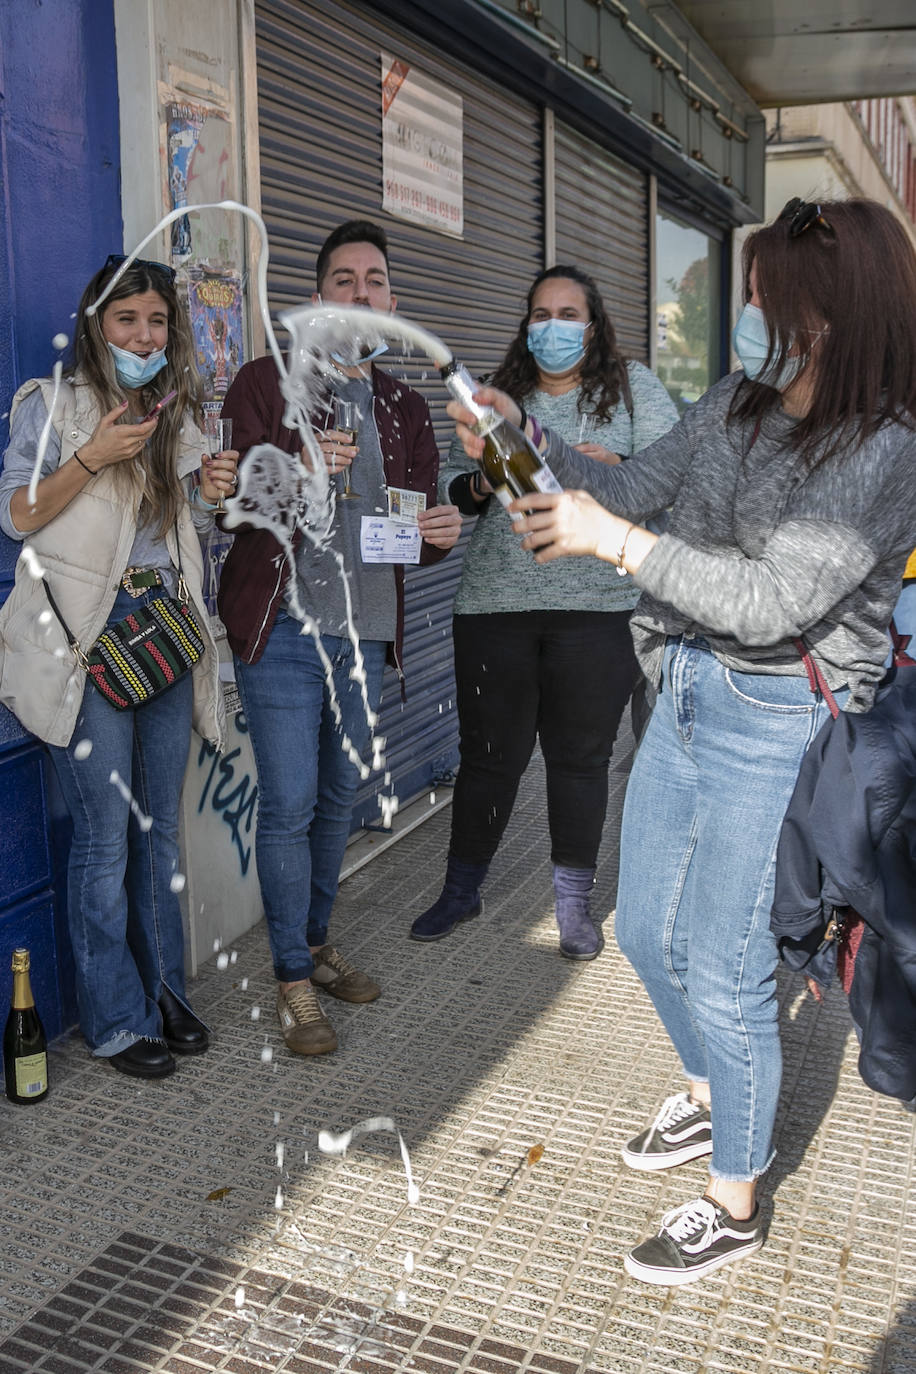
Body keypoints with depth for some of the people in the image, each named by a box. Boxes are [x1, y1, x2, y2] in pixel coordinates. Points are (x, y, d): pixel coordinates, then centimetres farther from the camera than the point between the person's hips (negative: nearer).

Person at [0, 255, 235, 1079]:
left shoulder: (179, 414, 16)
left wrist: (212, 493, -1)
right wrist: (92, 458, -17)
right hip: (88, 635, -5)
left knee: (160, 829, 12)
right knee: (107, 838, -3)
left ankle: (164, 991, 25)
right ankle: (116, 1021, 10)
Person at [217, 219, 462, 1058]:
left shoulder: (405, 408, 14)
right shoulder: (265, 383, -1)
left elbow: (419, 531, 13)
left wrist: (443, 533, -11)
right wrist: (297, 473, -25)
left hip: (366, 635, 5)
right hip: (286, 632, -5)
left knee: (339, 801, 15)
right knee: (289, 808, -3)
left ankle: (317, 944, 34)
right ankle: (294, 980, 13)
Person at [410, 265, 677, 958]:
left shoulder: (634, 387, 7)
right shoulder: (497, 395, 13)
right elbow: (450, 480, 17)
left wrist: (614, 470, -19)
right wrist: (480, 484, -5)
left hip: (597, 605, -1)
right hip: (494, 601, 2)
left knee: (581, 755, 6)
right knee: (489, 752, 7)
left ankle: (574, 900, 23)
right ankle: (462, 889, 26)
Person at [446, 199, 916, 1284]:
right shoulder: (733, 407, 4)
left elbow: (773, 600, -27)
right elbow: (630, 490, 12)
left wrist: (613, 539, -27)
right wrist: (526, 441, -2)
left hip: (777, 726, -7)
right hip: (686, 697, 8)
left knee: (721, 972, 1)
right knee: (646, 932, 19)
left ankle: (734, 1204, 26)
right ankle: (709, 1097, 47)